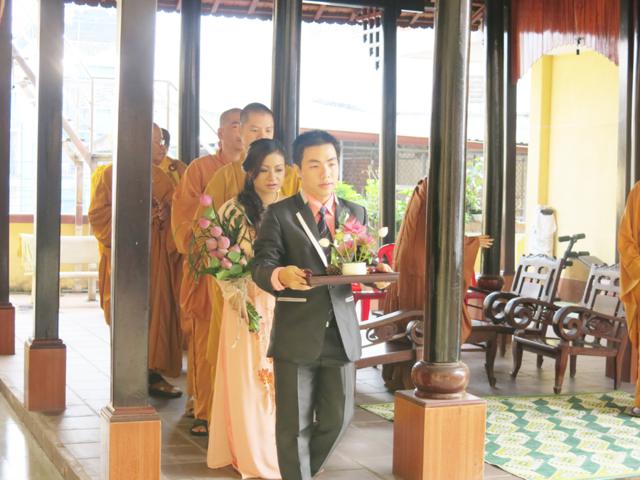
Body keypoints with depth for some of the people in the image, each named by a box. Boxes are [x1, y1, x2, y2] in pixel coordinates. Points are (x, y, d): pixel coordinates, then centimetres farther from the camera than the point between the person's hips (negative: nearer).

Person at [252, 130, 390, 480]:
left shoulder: (356, 213, 12)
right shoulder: (280, 214, -1)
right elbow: (261, 264, -9)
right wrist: (280, 275, -31)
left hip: (341, 332, 4)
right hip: (296, 333, -4)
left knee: (339, 417, 11)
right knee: (295, 423, 4)